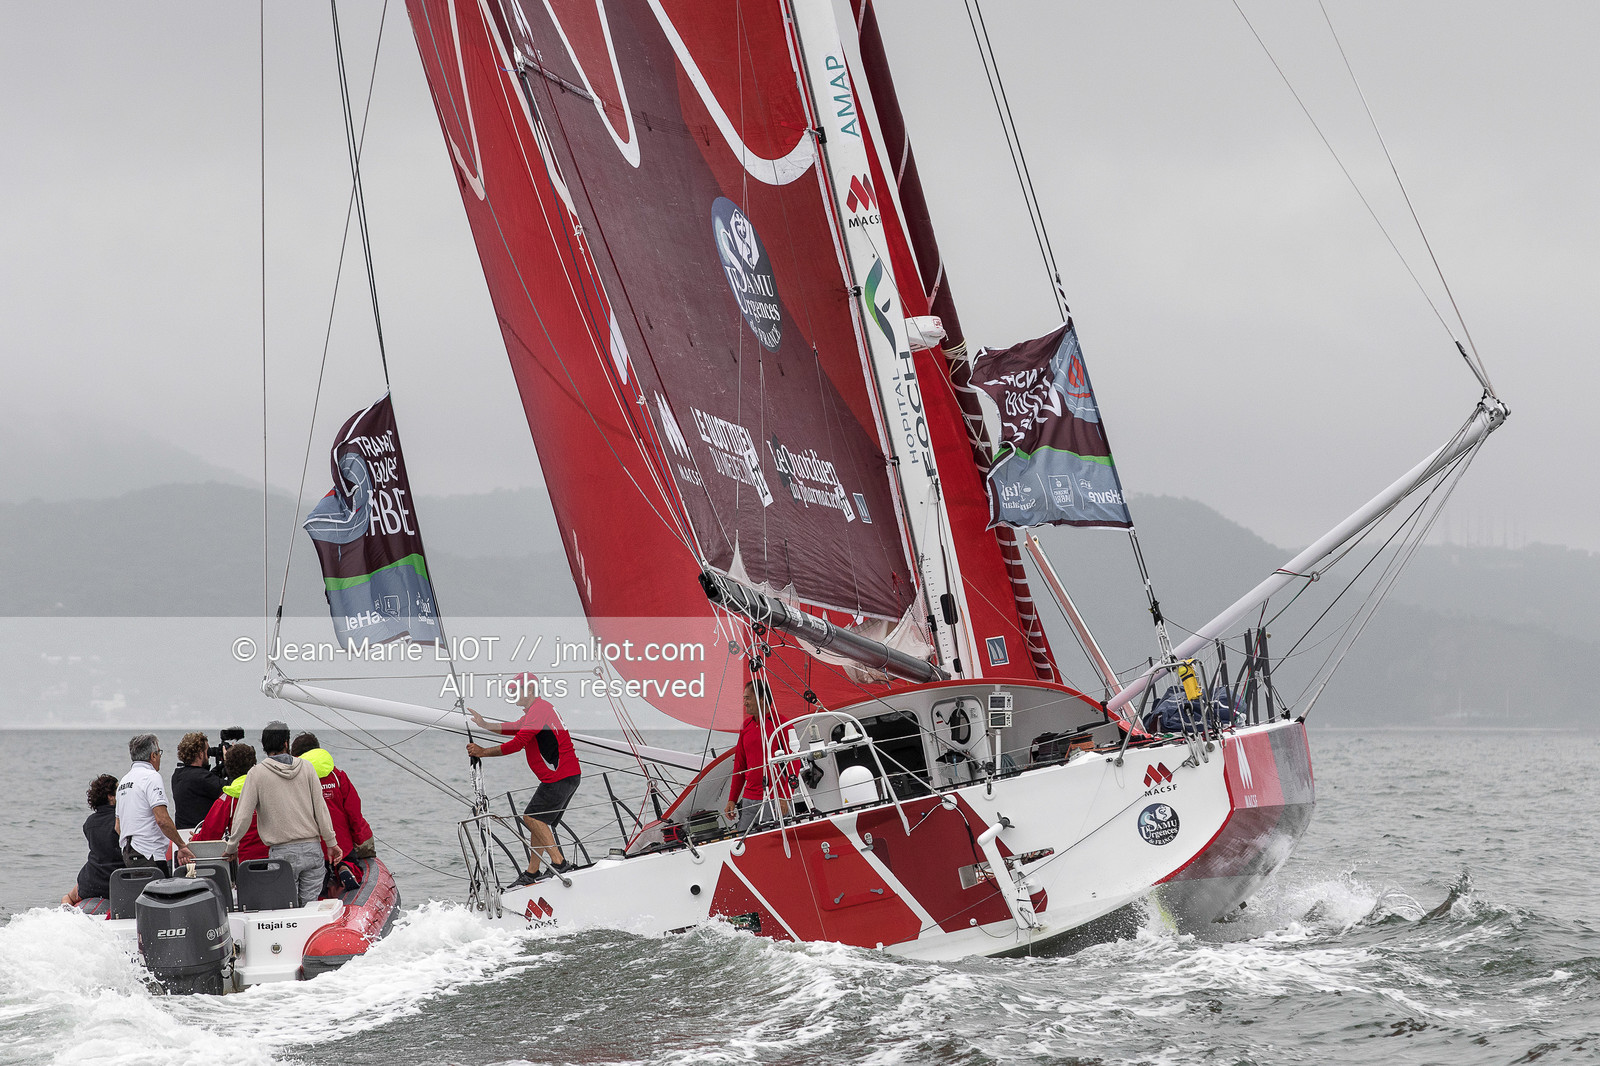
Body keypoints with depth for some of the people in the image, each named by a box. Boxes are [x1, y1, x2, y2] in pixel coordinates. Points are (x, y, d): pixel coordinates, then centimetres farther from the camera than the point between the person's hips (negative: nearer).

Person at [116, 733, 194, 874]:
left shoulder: (124, 780, 18)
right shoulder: (151, 777, -10)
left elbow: (118, 826, 24)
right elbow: (162, 819, -20)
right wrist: (182, 846, -14)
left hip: (127, 856, 9)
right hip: (149, 856, -9)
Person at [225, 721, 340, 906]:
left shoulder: (257, 773, -3)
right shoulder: (306, 767, 4)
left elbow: (243, 816, -5)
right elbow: (320, 808, 4)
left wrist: (232, 847, 7)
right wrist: (331, 843, 10)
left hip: (282, 853, -3)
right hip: (312, 849, 3)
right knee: (311, 904, 7)